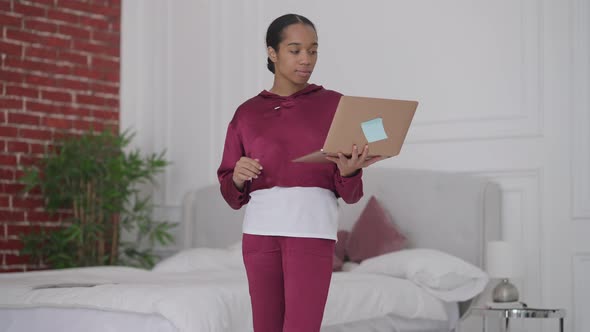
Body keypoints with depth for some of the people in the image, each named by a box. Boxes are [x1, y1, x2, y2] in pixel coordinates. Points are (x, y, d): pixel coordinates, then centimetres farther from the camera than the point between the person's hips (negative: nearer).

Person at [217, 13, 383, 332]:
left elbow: (349, 193, 3)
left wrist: (349, 171, -20)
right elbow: (233, 194, 12)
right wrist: (238, 177, -11)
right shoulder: (246, 114, 11)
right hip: (260, 231, 3)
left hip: (312, 231, -3)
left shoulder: (334, 105, 5)